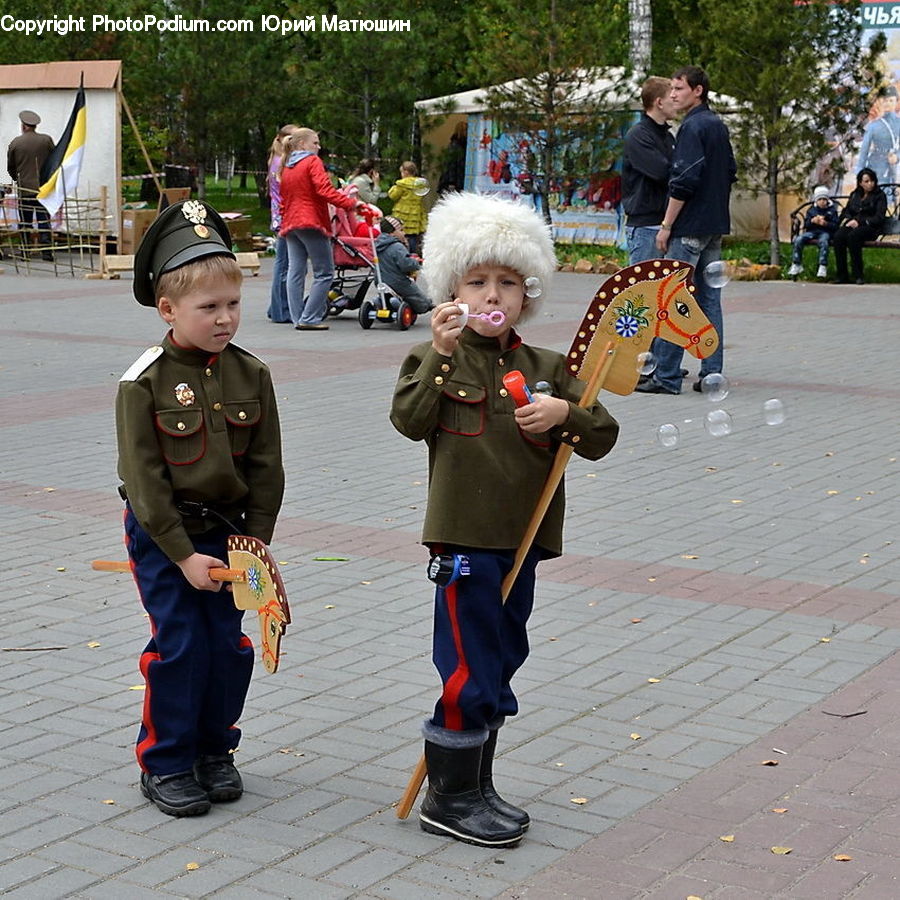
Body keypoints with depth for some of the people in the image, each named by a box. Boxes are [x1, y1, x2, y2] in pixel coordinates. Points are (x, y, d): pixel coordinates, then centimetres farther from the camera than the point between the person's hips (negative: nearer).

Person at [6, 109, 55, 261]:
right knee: (44, 221, 4)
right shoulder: (47, 140, -3)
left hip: (24, 189, 0)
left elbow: (10, 167, 7)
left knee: (25, 222, 8)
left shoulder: (15, 143, -2)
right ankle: (46, 252, -1)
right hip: (44, 187, 0)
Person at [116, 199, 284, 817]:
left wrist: (255, 542, -5)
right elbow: (143, 476, -14)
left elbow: (266, 468, 2)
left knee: (230, 646, 6)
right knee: (180, 646, -3)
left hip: (228, 533, 4)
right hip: (162, 535, -4)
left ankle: (215, 752, 25)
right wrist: (182, 554, -16)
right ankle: (165, 765, 13)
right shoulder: (145, 382, -14)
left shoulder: (251, 376, -2)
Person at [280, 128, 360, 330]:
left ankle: (298, 318, 5)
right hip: (311, 223, -8)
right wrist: (351, 203, -20)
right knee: (325, 273, -4)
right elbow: (325, 190, -19)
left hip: (290, 223, 8)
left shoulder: (286, 168, 18)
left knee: (295, 273, 6)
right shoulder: (312, 162, -6)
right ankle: (309, 319, -9)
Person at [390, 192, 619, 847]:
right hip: (464, 539, -5)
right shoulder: (436, 359, -3)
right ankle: (448, 799, 12)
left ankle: (476, 789, 29)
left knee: (499, 669, 15)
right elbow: (410, 420, -19)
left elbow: (603, 437, 6)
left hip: (523, 540, 6)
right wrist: (441, 353, -25)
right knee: (472, 674, -2)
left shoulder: (546, 369, 8)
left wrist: (565, 413, -13)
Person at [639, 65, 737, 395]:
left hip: (690, 227, -9)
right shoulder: (719, 126, 14)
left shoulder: (692, 127, -13)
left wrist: (666, 226, -14)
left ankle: (666, 376, -5)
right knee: (709, 299, 9)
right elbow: (731, 173, 21)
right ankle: (712, 374, 10)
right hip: (715, 226, 9)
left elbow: (684, 182, -19)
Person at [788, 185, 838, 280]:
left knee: (823, 241, -39)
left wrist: (825, 223, -19)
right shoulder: (811, 210, 16)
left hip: (825, 232, -3)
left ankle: (823, 267, -38)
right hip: (812, 231, 3)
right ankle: (796, 265, -15)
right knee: (798, 239, -25)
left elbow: (835, 226, 0)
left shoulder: (832, 210, 8)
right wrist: (812, 221, -12)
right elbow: (805, 225, 10)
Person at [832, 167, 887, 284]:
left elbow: (879, 218, -1)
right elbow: (846, 211, 23)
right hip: (853, 225, 4)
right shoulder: (854, 195, 23)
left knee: (852, 236, -38)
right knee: (838, 236, -31)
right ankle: (841, 276, -31)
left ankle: (858, 275, -34)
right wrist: (847, 219, -2)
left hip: (870, 227, -4)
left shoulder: (879, 195, 9)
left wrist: (859, 222, -12)